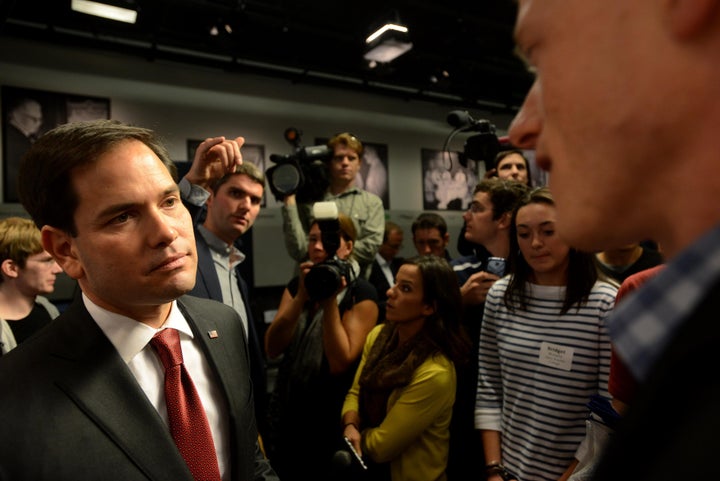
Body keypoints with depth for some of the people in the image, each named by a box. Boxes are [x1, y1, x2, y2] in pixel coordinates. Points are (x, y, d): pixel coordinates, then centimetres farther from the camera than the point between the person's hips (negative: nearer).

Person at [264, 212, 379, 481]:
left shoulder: (362, 294, -13)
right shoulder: (296, 285, 2)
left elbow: (340, 363, -21)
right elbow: (272, 350, -9)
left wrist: (330, 300, -24)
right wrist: (302, 297, -20)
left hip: (330, 419, -4)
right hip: (287, 411, 5)